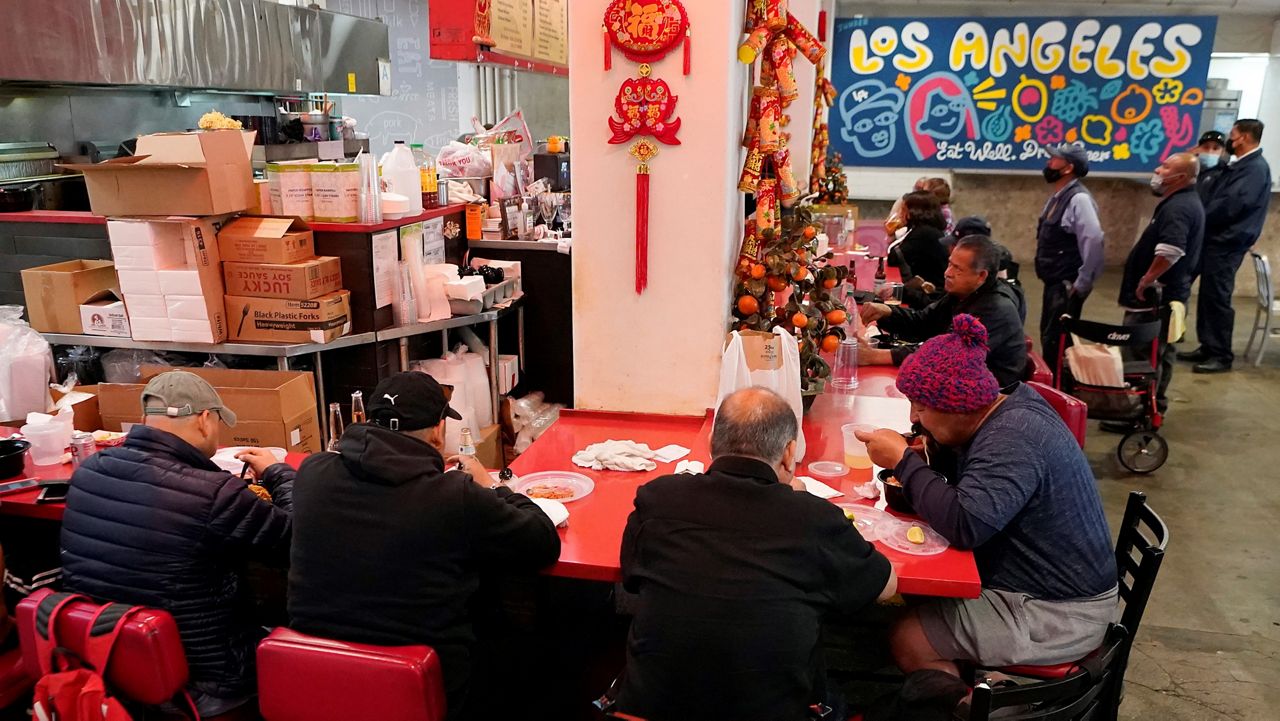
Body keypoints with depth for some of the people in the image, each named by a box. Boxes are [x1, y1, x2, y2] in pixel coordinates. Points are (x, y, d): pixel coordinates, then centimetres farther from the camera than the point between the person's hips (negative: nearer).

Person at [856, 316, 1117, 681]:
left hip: (1057, 616, -10)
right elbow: (966, 496, 11)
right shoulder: (1005, 412, 2)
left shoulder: (1013, 439, -27)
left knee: (907, 640, -11)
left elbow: (965, 524, -36)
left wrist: (902, 460, -25)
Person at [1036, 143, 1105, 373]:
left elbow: (1093, 242, -25)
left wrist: (1082, 285, -20)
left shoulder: (1079, 199, -18)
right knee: (1048, 338, 17)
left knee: (1056, 341, -5)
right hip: (1053, 283, 9)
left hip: (1067, 286, -9)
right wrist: (1049, 278, 17)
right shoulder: (1059, 196, 12)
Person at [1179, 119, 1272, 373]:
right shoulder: (1238, 165, 17)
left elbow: (1231, 205, -21)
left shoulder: (1256, 168, -13)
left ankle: (1222, 355, 1)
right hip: (1215, 240, 9)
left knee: (1218, 298, -6)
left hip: (1227, 243, -9)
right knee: (1207, 296, 12)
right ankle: (1208, 348, 20)